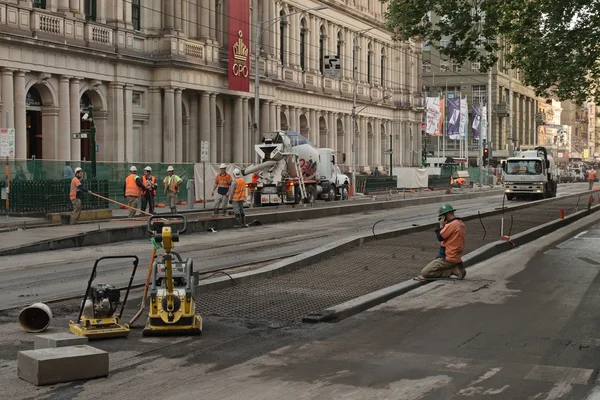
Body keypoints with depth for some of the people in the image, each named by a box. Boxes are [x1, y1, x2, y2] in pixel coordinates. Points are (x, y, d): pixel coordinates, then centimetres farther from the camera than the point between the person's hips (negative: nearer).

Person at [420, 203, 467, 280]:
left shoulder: (452, 225, -19)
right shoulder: (461, 224, 11)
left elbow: (440, 237, -15)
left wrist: (441, 225, -4)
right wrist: (445, 225, 6)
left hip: (448, 258, -10)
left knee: (424, 273, -9)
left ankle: (453, 271, -10)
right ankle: (456, 267, 8)